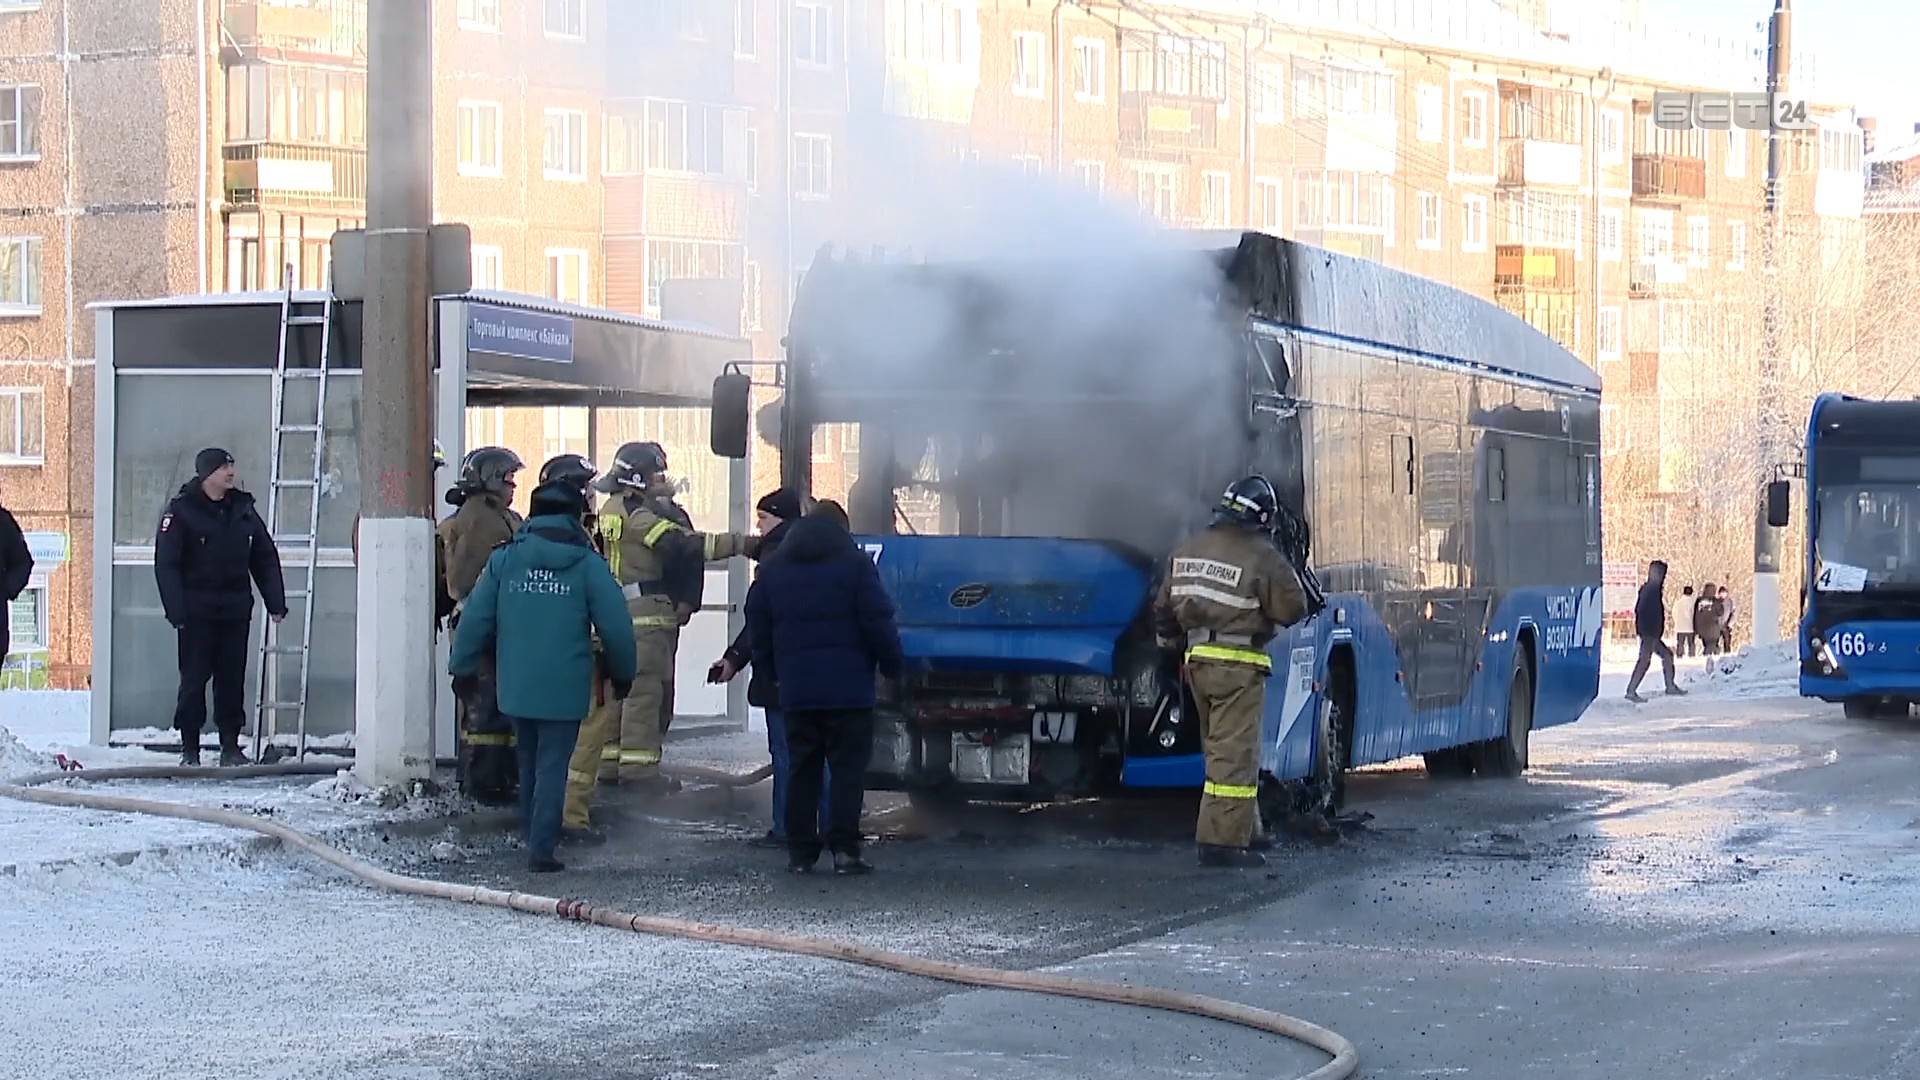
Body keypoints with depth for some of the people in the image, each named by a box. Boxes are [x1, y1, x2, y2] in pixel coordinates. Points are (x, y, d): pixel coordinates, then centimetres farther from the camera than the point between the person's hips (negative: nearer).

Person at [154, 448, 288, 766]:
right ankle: (189, 749, 6)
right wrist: (176, 611, -15)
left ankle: (230, 746, 10)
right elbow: (166, 564, -7)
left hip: (235, 609, 4)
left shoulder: (242, 508, 10)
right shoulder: (181, 511, -4)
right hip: (197, 611, -4)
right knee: (194, 679, -1)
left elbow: (265, 558, 14)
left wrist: (275, 603, 8)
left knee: (232, 679, 4)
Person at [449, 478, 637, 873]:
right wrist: (622, 674, 12)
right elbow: (615, 626, -3)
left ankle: (534, 836, 30)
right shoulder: (587, 564, -4)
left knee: (529, 762, 20)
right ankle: (541, 848, -7)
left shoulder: (504, 559, 3)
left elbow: (475, 618, 3)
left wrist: (463, 668, 13)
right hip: (565, 688, -3)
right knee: (552, 767, 1)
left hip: (515, 686, 3)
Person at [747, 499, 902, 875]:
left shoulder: (773, 568, 11)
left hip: (796, 689, 4)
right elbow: (879, 623, -8)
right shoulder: (855, 564, -3)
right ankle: (844, 850, -8)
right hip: (848, 688, -4)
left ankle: (800, 852, 7)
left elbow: (758, 628, 13)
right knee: (848, 768, -1)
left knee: (802, 771, 9)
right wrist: (892, 667, 3)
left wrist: (773, 672, 20)